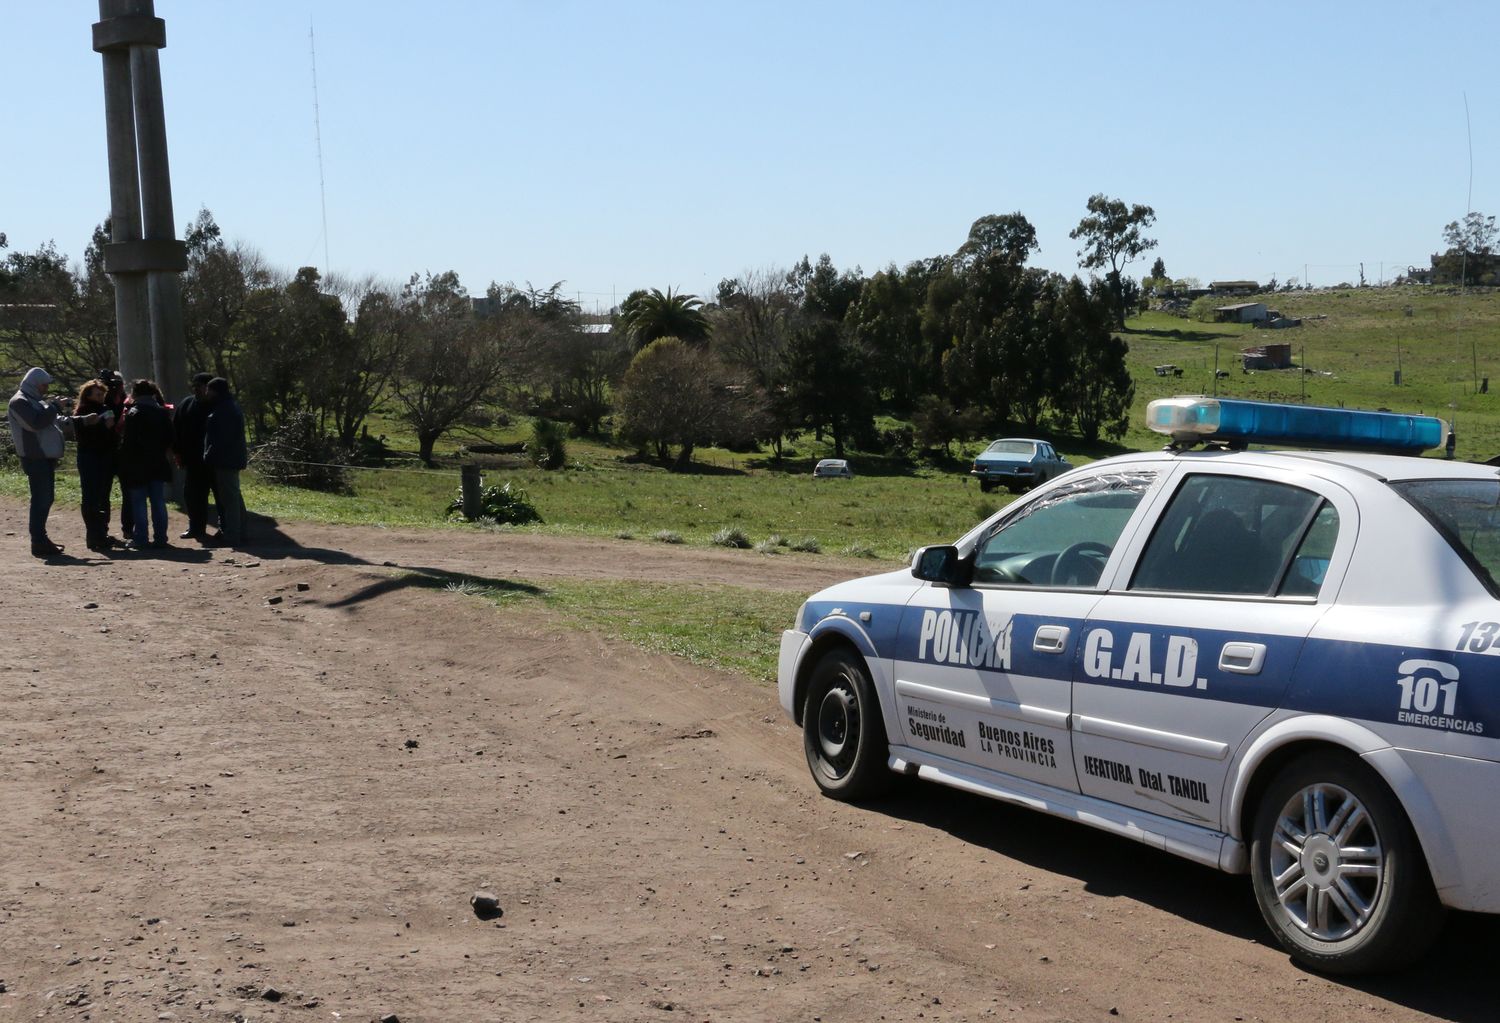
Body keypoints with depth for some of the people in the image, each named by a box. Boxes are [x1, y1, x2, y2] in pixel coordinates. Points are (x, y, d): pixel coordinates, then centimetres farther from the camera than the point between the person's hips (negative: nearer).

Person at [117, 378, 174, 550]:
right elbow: (170, 438, 8)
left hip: (137, 465, -5)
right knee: (158, 502, 8)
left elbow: (128, 441, -14)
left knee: (138, 503, -1)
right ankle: (160, 537, 9)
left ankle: (140, 539, -3)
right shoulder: (163, 413, 6)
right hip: (158, 463, 5)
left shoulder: (133, 413, -11)